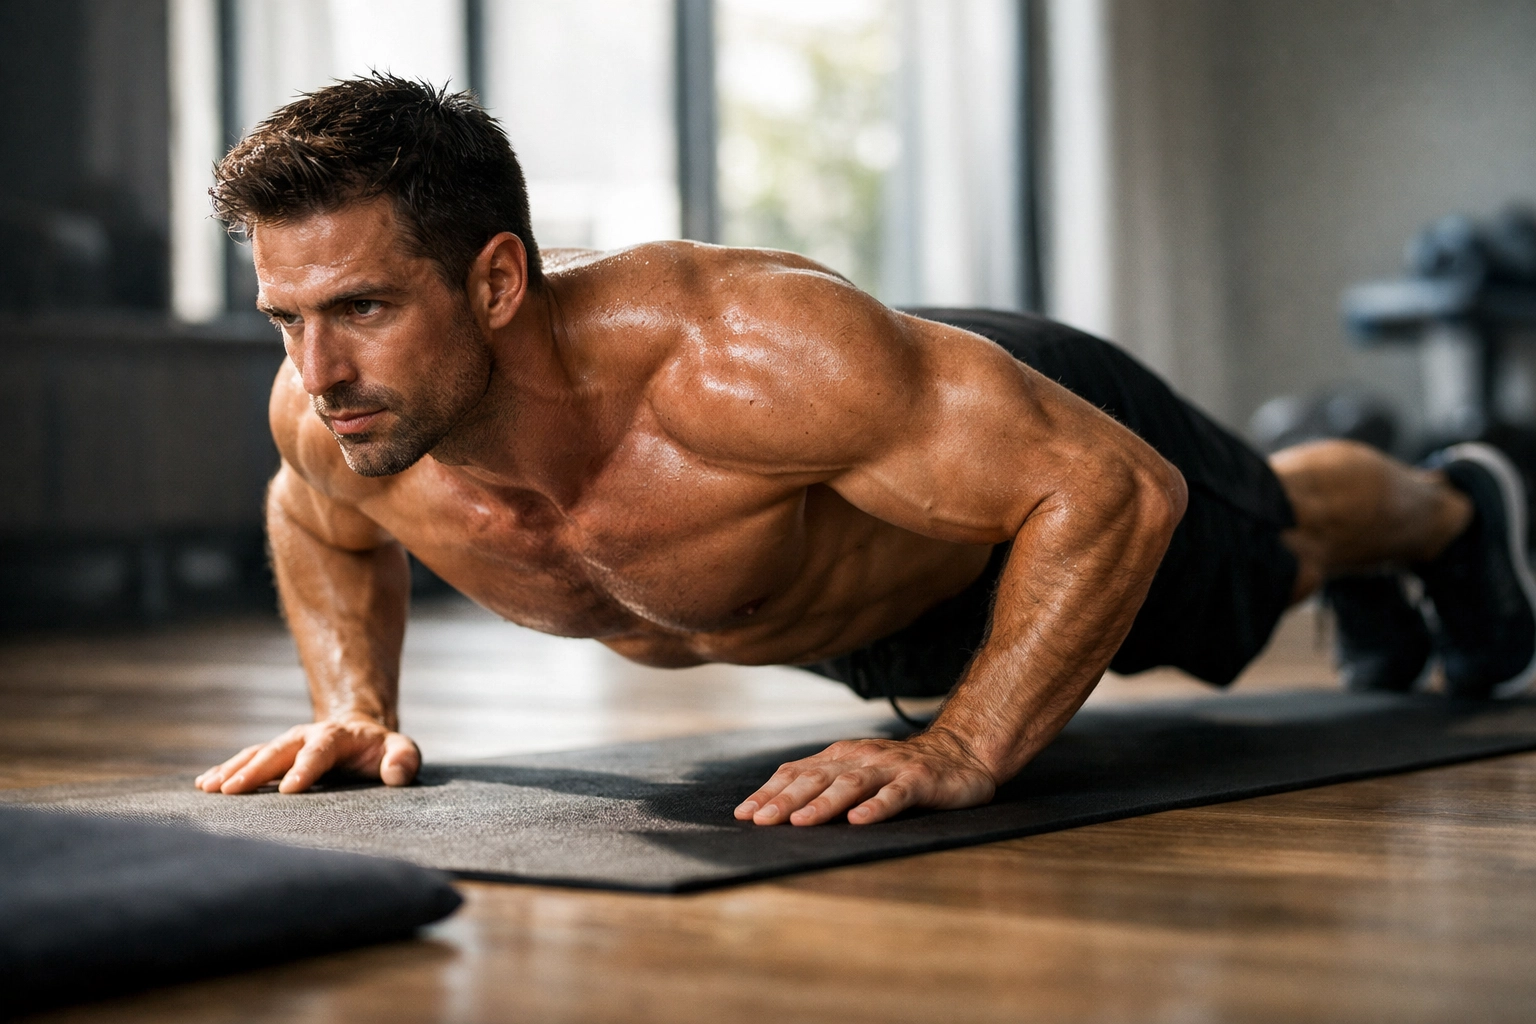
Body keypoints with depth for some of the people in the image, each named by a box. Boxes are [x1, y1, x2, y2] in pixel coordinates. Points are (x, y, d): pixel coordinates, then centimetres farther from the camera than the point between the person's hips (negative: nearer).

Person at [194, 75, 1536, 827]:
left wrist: (963, 758, -49)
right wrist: (353, 699, -18)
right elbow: (322, 524, -3)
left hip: (1059, 459, -6)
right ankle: (1360, 590, 73)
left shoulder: (731, 355, -52)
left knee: (1271, 543, 28)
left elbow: (1114, 487, -45)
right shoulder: (333, 412, -32)